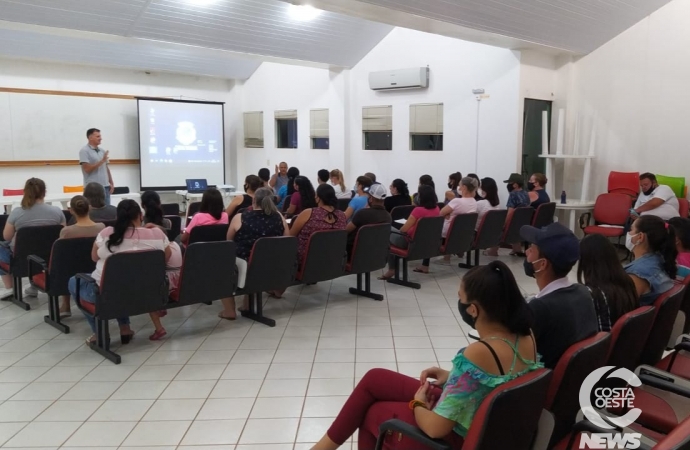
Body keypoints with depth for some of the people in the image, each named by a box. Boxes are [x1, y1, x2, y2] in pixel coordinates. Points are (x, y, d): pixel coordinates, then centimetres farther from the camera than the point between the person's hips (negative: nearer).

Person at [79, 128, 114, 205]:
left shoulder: (102, 151, 14)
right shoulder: (84, 151, -5)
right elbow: (87, 169, -13)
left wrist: (111, 183, 9)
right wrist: (102, 161, -16)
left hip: (105, 186, 6)